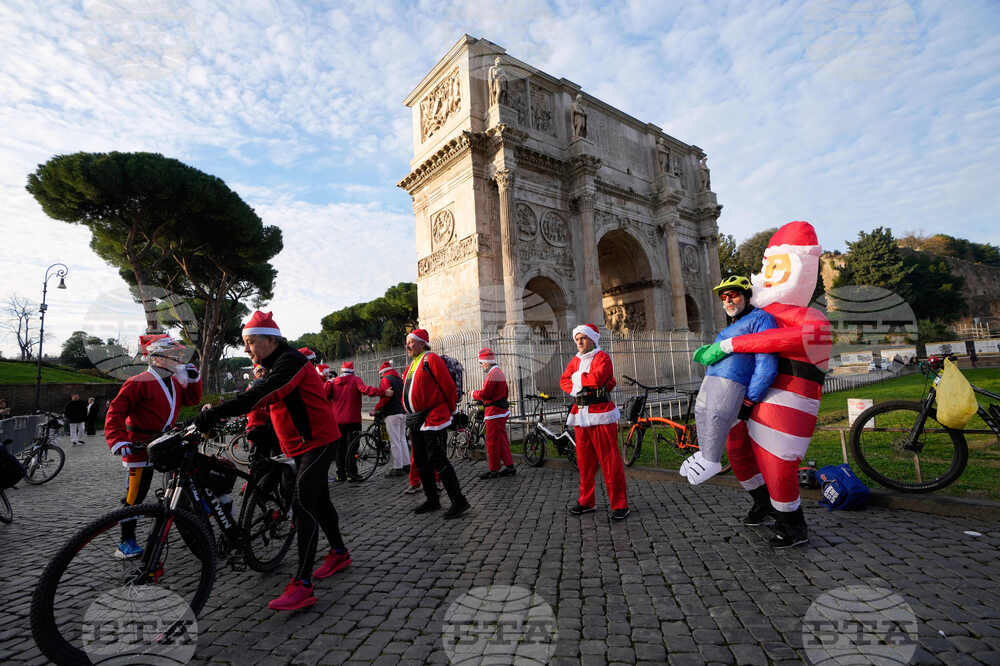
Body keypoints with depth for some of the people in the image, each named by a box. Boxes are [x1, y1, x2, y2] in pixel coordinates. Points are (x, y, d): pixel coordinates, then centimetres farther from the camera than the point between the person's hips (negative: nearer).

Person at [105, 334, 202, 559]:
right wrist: (119, 441, -26)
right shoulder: (139, 383, -15)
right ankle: (127, 542, 10)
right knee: (135, 494, -1)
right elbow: (115, 412, -17)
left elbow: (192, 399, 9)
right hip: (141, 446, -7)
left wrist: (193, 379, -5)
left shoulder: (174, 382, 10)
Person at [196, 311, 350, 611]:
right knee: (318, 500, 19)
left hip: (317, 441, -10)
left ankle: (302, 586, -9)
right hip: (301, 445, 10)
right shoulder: (274, 366, 15)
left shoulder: (291, 361, -19)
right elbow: (258, 396, 15)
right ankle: (339, 553, 35)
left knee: (303, 505, -13)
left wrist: (217, 412, -34)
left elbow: (260, 394, -31)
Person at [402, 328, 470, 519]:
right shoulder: (413, 364, 18)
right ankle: (432, 500, 27)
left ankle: (459, 501, -1)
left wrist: (450, 409, -2)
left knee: (437, 460, -10)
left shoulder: (431, 359, -10)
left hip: (432, 418, -9)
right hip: (414, 421, 10)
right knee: (421, 462, 14)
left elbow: (449, 385, -12)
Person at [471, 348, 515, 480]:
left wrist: (474, 394, -2)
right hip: (501, 411, 10)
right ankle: (509, 466, 19)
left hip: (495, 412, -10)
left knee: (492, 441, -2)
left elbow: (485, 394, -21)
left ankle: (494, 470, 5)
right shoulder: (499, 372, 17)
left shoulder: (492, 374, -16)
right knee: (502, 440, 14)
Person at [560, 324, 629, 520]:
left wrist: (577, 378, -5)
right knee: (584, 460, 11)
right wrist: (575, 388, -7)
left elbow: (597, 378, -20)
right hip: (580, 415, 6)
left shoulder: (602, 357, -4)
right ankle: (586, 501, 22)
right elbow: (564, 381, 13)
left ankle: (620, 505, 6)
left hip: (601, 415, -6)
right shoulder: (575, 360, 17)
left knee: (610, 460, -4)